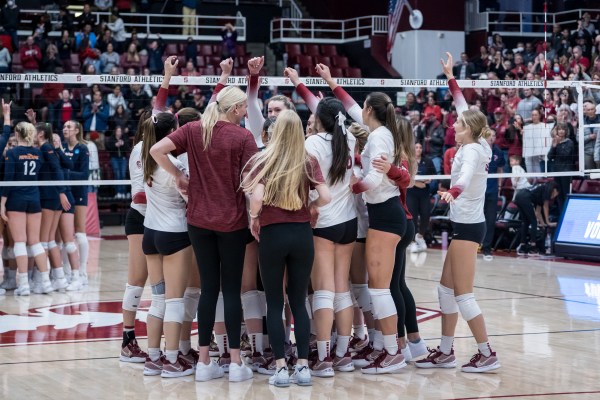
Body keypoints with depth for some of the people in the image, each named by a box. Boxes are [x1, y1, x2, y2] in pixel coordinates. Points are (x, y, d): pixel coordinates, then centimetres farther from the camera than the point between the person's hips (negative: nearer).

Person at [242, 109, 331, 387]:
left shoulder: (262, 160, -4)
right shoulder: (308, 162, 1)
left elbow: (257, 197, -15)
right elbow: (325, 197, -7)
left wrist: (253, 218, 3)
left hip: (272, 235, -2)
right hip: (302, 235, 2)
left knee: (274, 304, 6)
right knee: (299, 302, 10)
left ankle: (281, 369, 2)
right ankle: (303, 367, 6)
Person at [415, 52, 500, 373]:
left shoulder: (472, 149, -15)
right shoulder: (475, 145, 9)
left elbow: (467, 176, -37)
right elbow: (464, 108, 22)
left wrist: (452, 192, -56)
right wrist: (450, 77, 29)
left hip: (467, 226, -10)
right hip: (465, 224, 10)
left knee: (462, 295, -7)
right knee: (446, 289, 12)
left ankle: (487, 354, -2)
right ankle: (445, 352, 17)